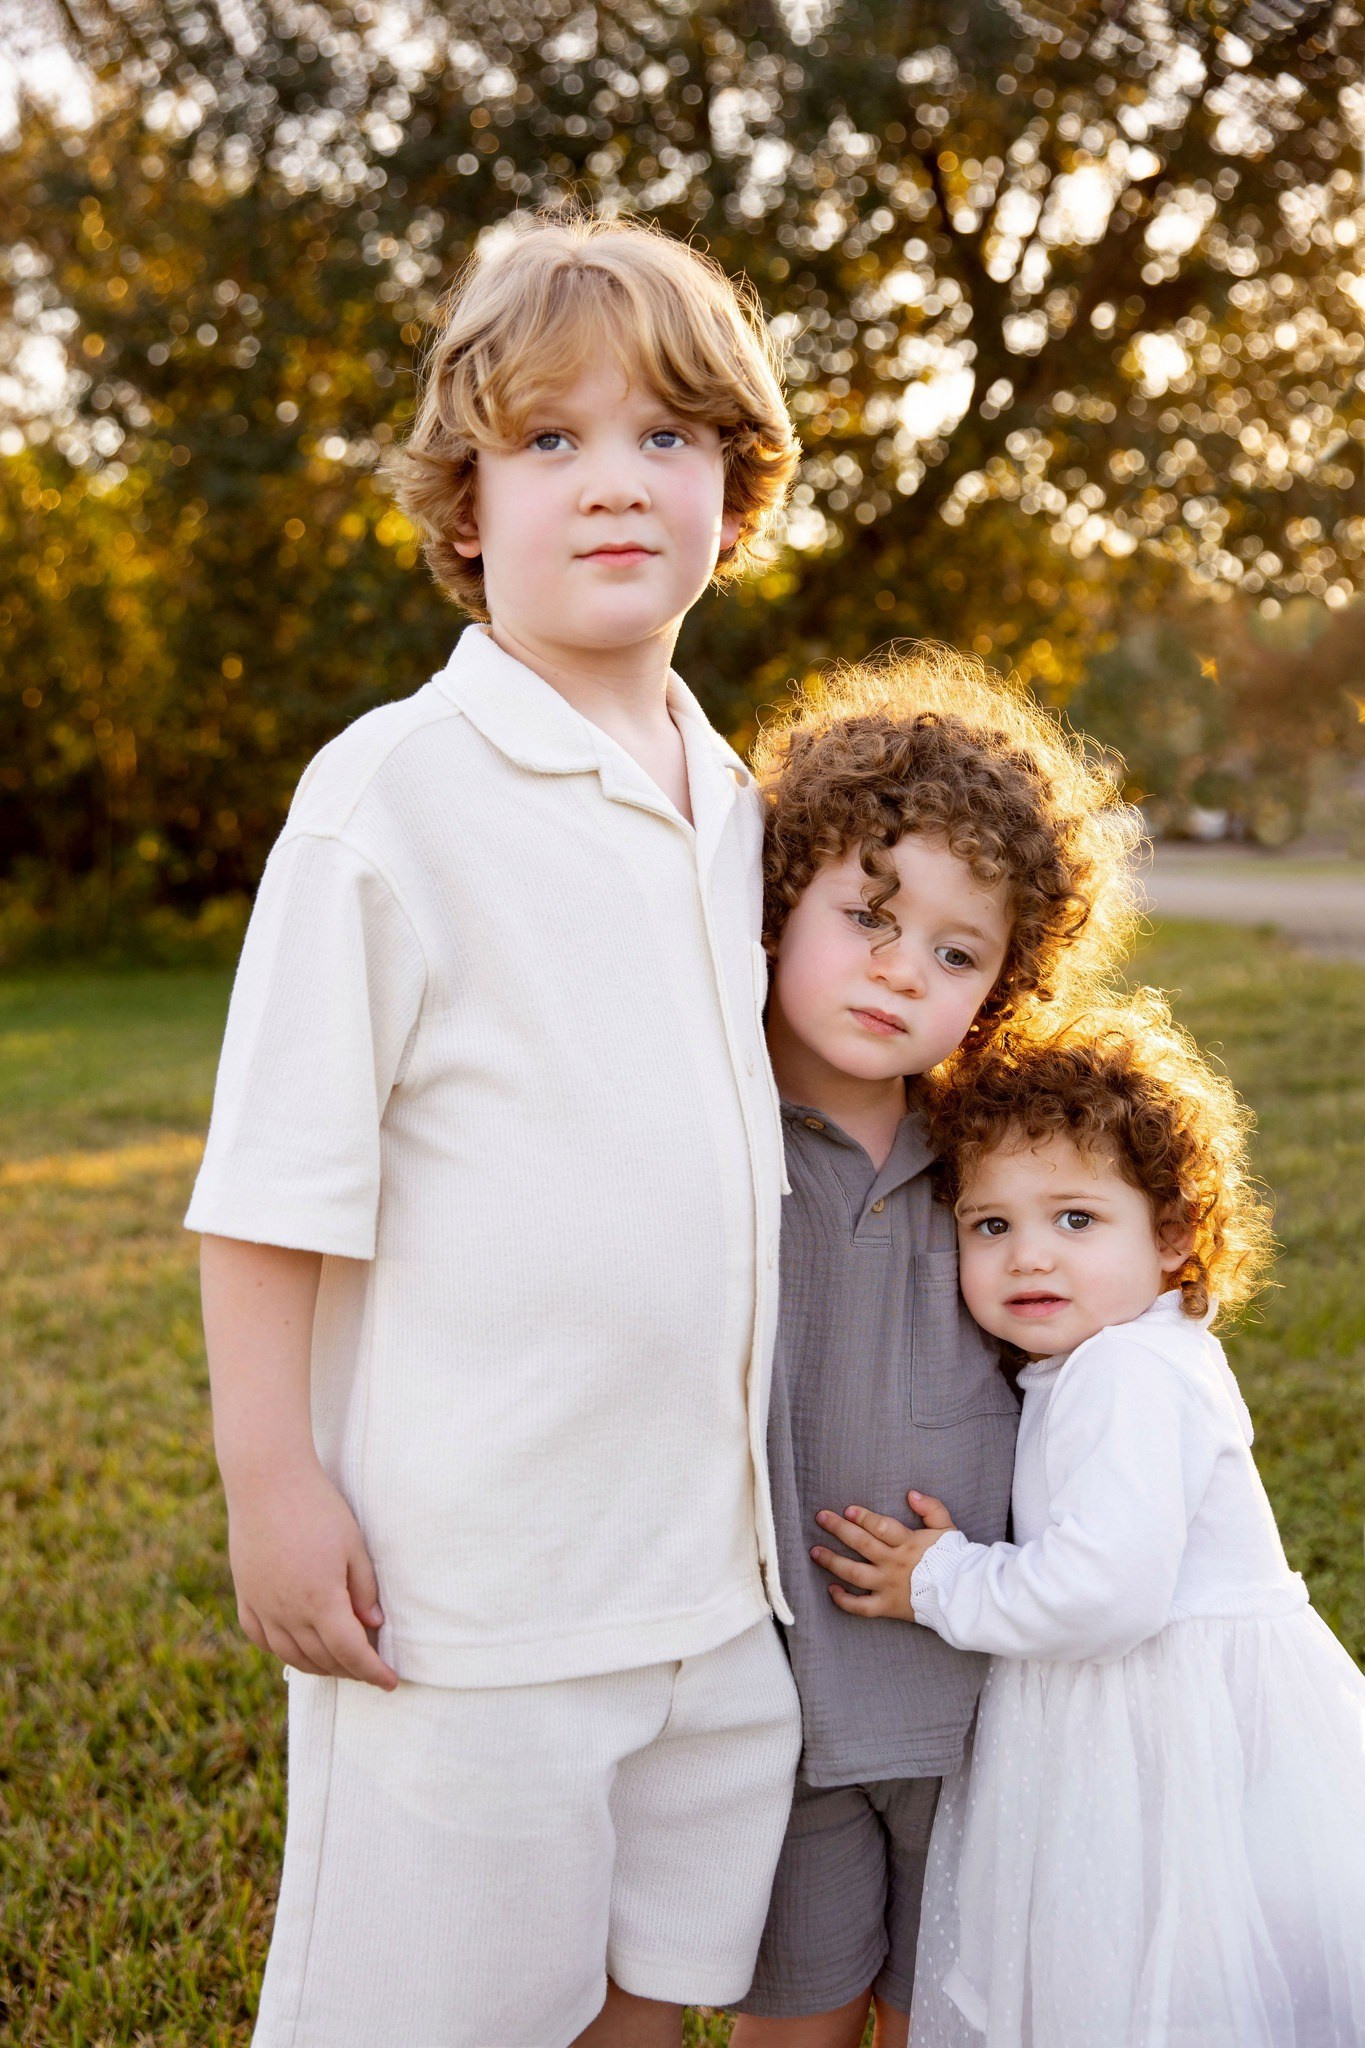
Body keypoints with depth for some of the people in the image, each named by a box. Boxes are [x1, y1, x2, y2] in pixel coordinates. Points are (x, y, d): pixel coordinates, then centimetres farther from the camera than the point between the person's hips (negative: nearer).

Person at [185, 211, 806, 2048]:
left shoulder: (730, 807, 8)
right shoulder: (391, 788, -12)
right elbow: (275, 1178, -12)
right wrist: (269, 1479, -13)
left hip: (717, 1565, 6)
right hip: (467, 1576, -6)